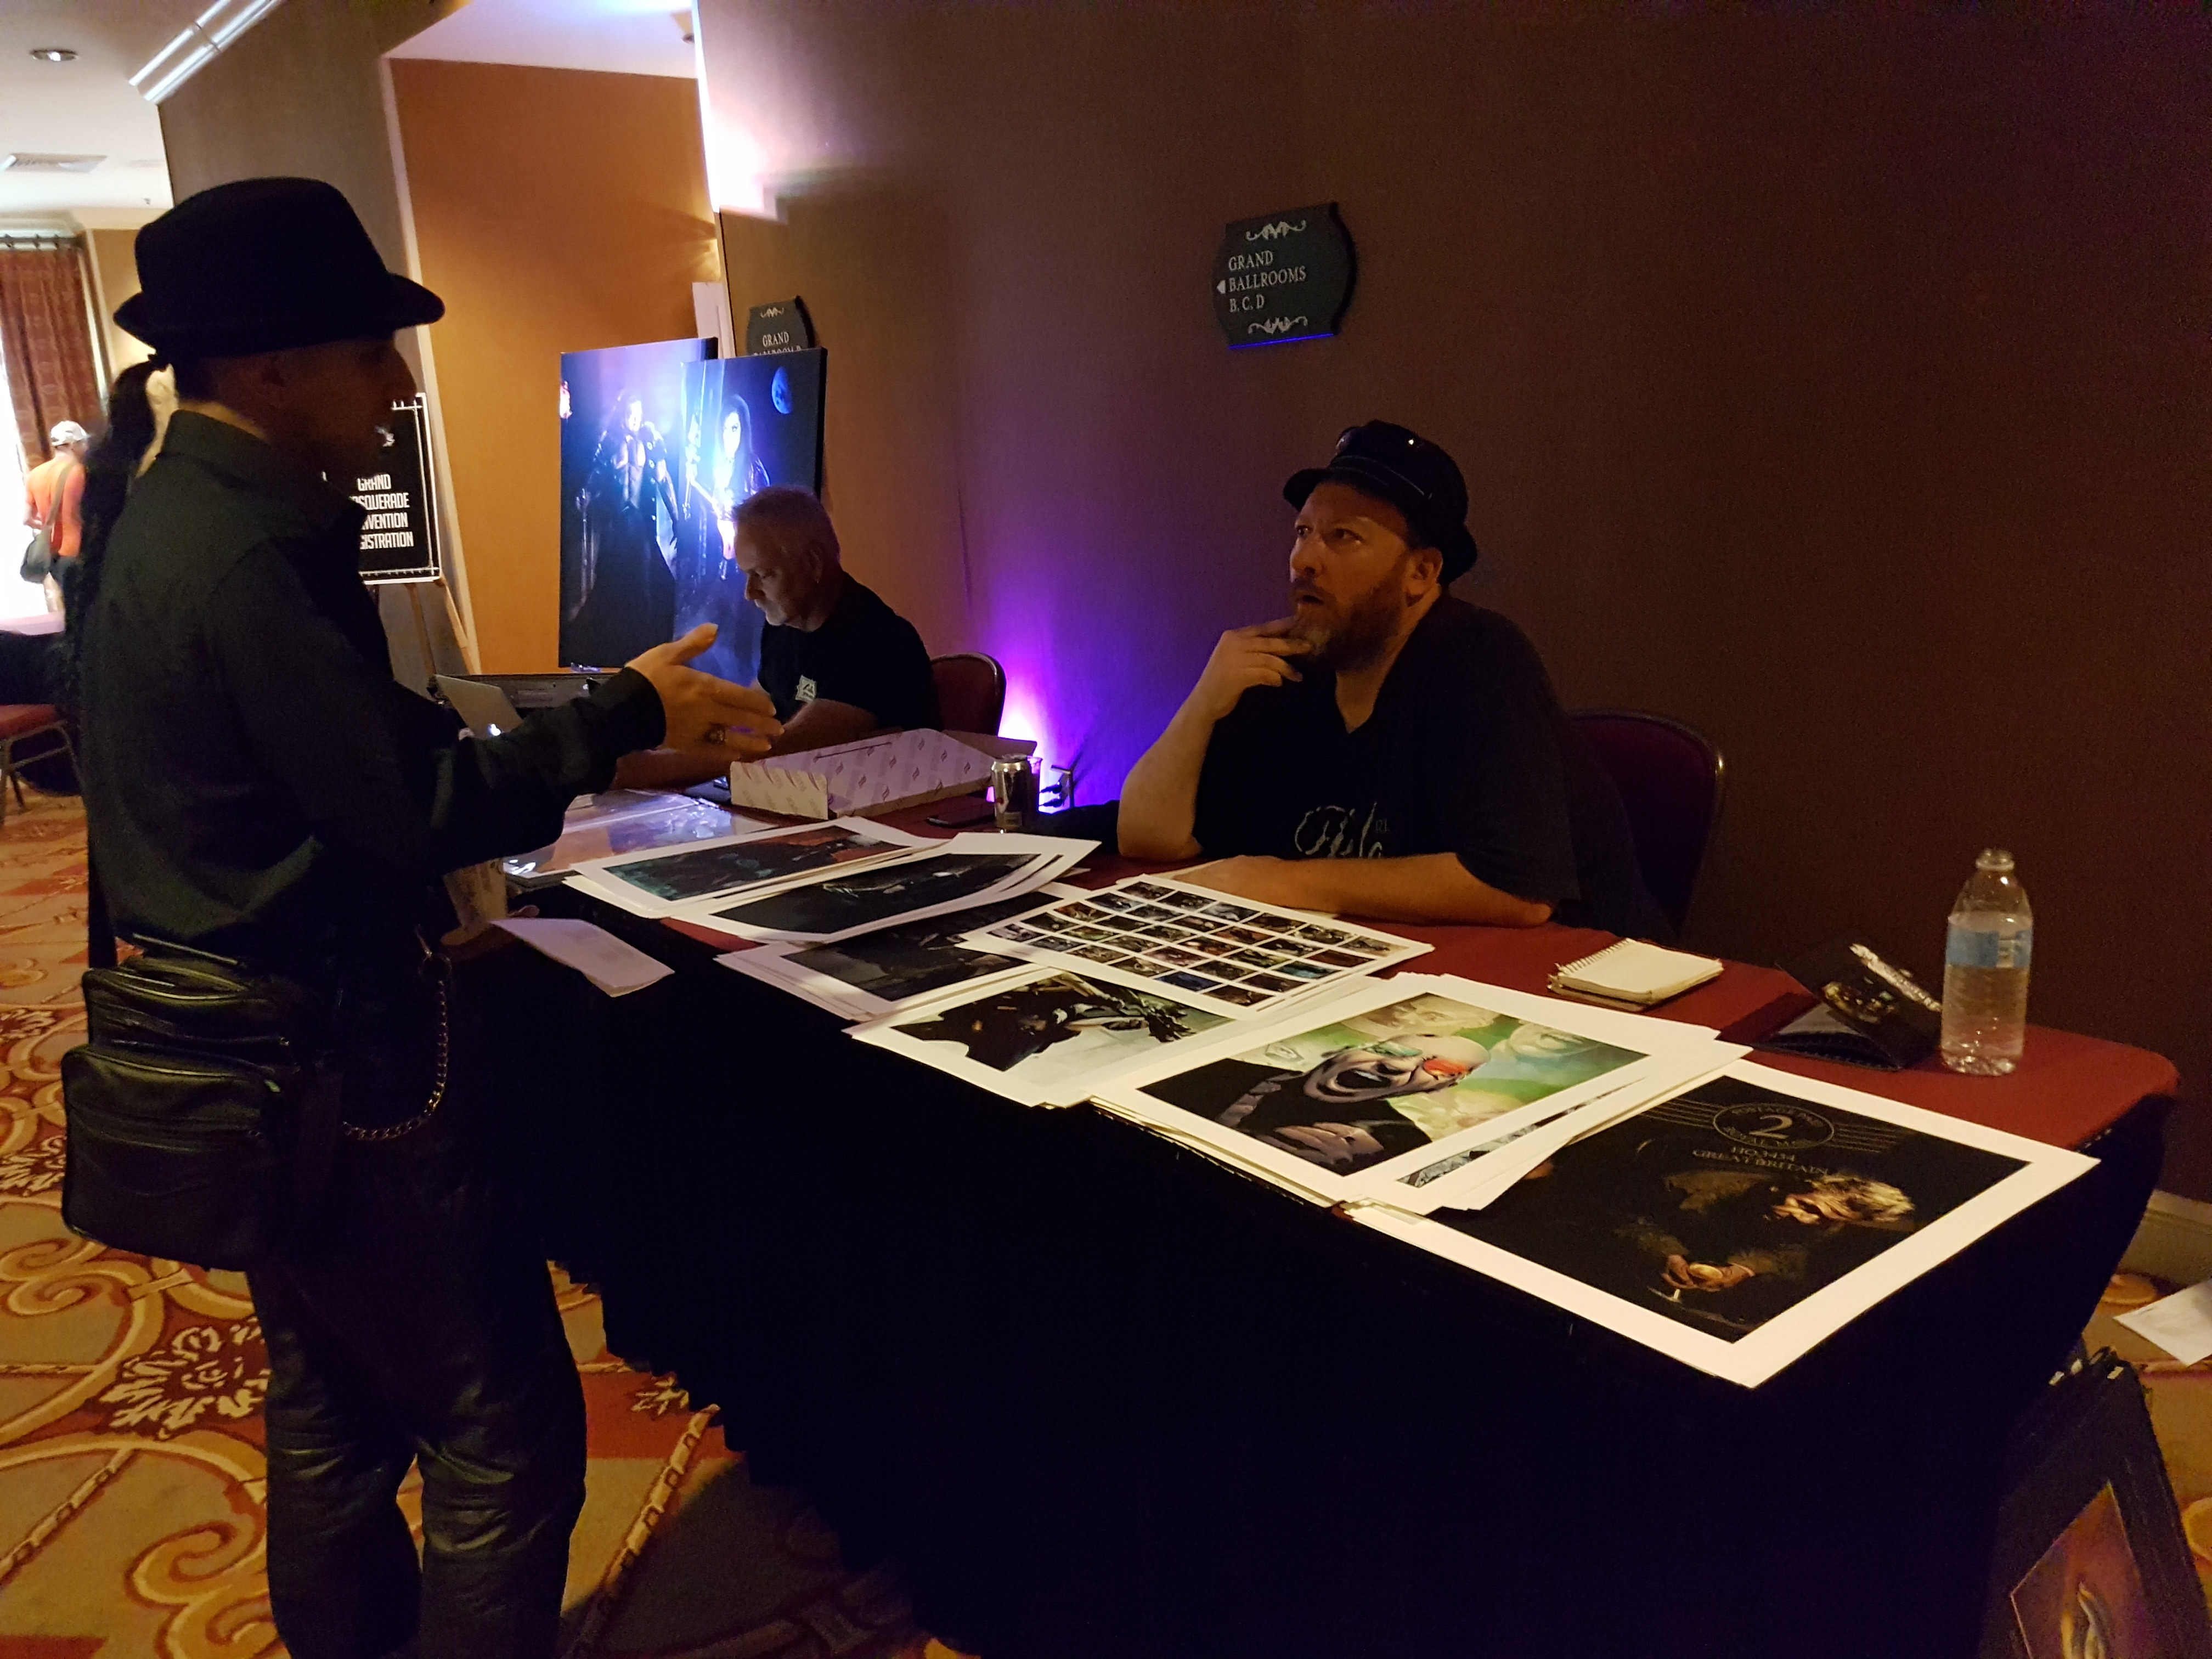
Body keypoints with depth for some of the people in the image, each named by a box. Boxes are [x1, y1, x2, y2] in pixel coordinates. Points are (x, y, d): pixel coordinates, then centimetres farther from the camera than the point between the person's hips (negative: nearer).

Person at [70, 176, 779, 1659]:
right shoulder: (248, 554, -23)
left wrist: (613, 724, 9)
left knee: (335, 1400, 23)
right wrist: (626, 716, -13)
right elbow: (426, 811, -23)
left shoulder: (154, 519, 8)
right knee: (509, 1429, 1)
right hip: (346, 1066, -10)